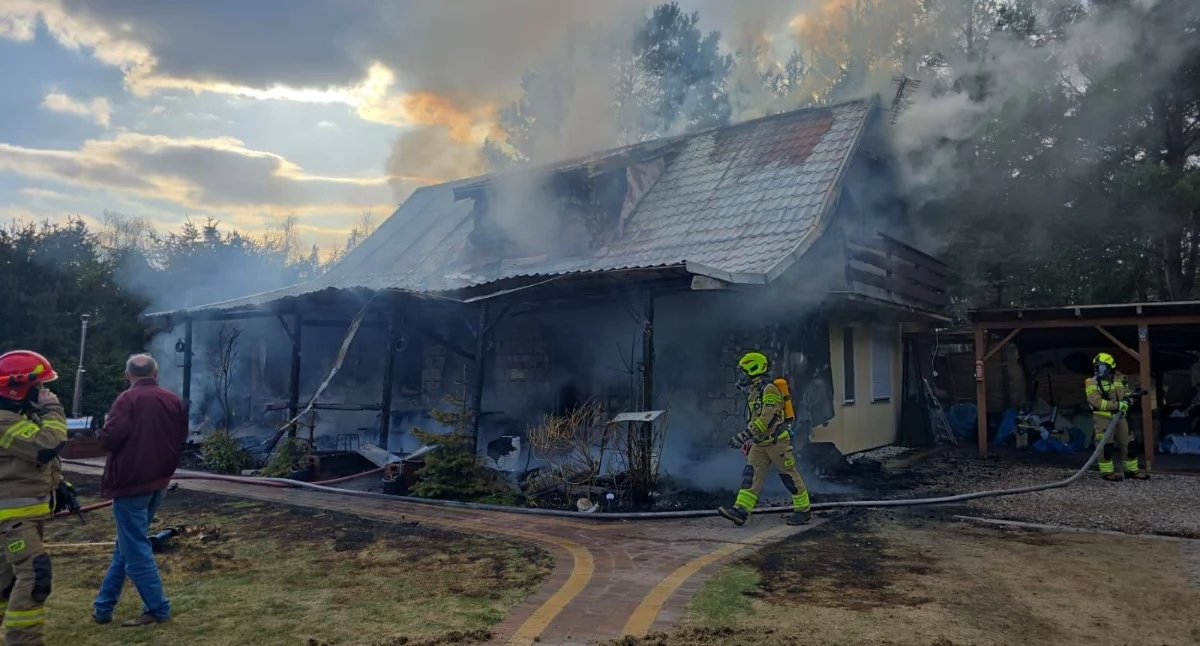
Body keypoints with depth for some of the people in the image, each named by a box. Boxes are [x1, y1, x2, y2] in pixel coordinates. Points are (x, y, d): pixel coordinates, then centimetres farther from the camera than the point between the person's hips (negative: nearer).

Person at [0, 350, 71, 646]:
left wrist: (59, 486, 15)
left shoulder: (24, 415, 13)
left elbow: (41, 457, 22)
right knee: (34, 572, -15)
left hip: (30, 509, 11)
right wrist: (53, 410, -19)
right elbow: (47, 446, -32)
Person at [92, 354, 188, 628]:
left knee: (135, 548, 1)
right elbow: (181, 440, 13)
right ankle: (103, 606, 25)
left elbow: (109, 439, -20)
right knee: (127, 544, 17)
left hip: (131, 483, -7)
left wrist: (106, 426, 1)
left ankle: (158, 609, 3)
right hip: (158, 482, 7)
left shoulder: (128, 399, -13)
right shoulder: (173, 400, 7)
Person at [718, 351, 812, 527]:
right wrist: (746, 438, 22)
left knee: (789, 475, 2)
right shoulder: (753, 391, 13)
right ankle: (741, 511, -9)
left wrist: (744, 435, -28)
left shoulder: (769, 389, -17)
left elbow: (766, 418, -26)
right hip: (760, 443, 9)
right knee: (751, 474, -2)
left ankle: (803, 510, 15)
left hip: (776, 441, -9)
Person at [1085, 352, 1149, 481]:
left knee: (1129, 443, 10)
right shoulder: (1092, 383, -10)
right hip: (1103, 418, -6)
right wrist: (1117, 405, -25)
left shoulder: (1119, 379, 7)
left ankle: (1131, 469, 22)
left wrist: (1128, 399, -8)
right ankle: (1107, 471, 5)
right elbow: (1097, 402, -19)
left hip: (1119, 417, 6)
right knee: (1106, 446, -6)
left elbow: (1127, 395, 16)